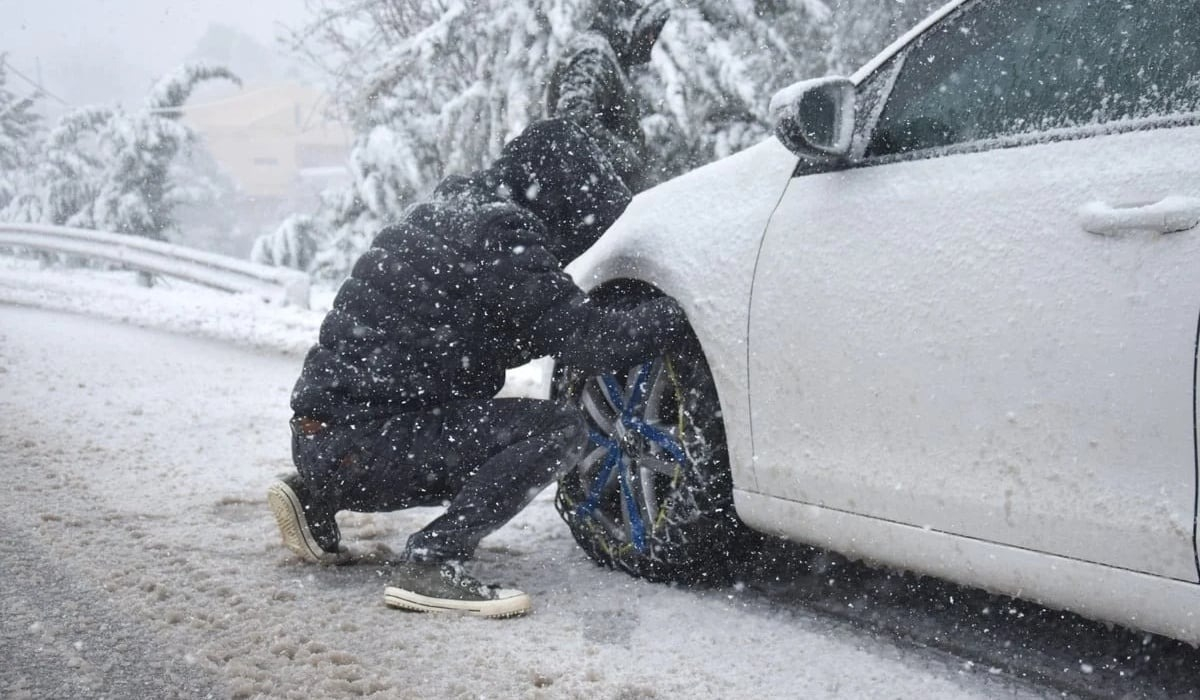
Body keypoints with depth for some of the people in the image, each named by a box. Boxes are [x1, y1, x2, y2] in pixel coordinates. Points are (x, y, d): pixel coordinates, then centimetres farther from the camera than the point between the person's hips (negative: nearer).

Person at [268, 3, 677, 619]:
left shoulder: (461, 202, 13)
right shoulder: (500, 234, -15)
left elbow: (542, 330, 24)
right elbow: (588, 340, -15)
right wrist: (677, 312, -3)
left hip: (324, 427, 10)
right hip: (362, 440, -10)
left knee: (488, 448, 31)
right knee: (559, 430, -13)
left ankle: (317, 496, 23)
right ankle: (430, 564, -15)